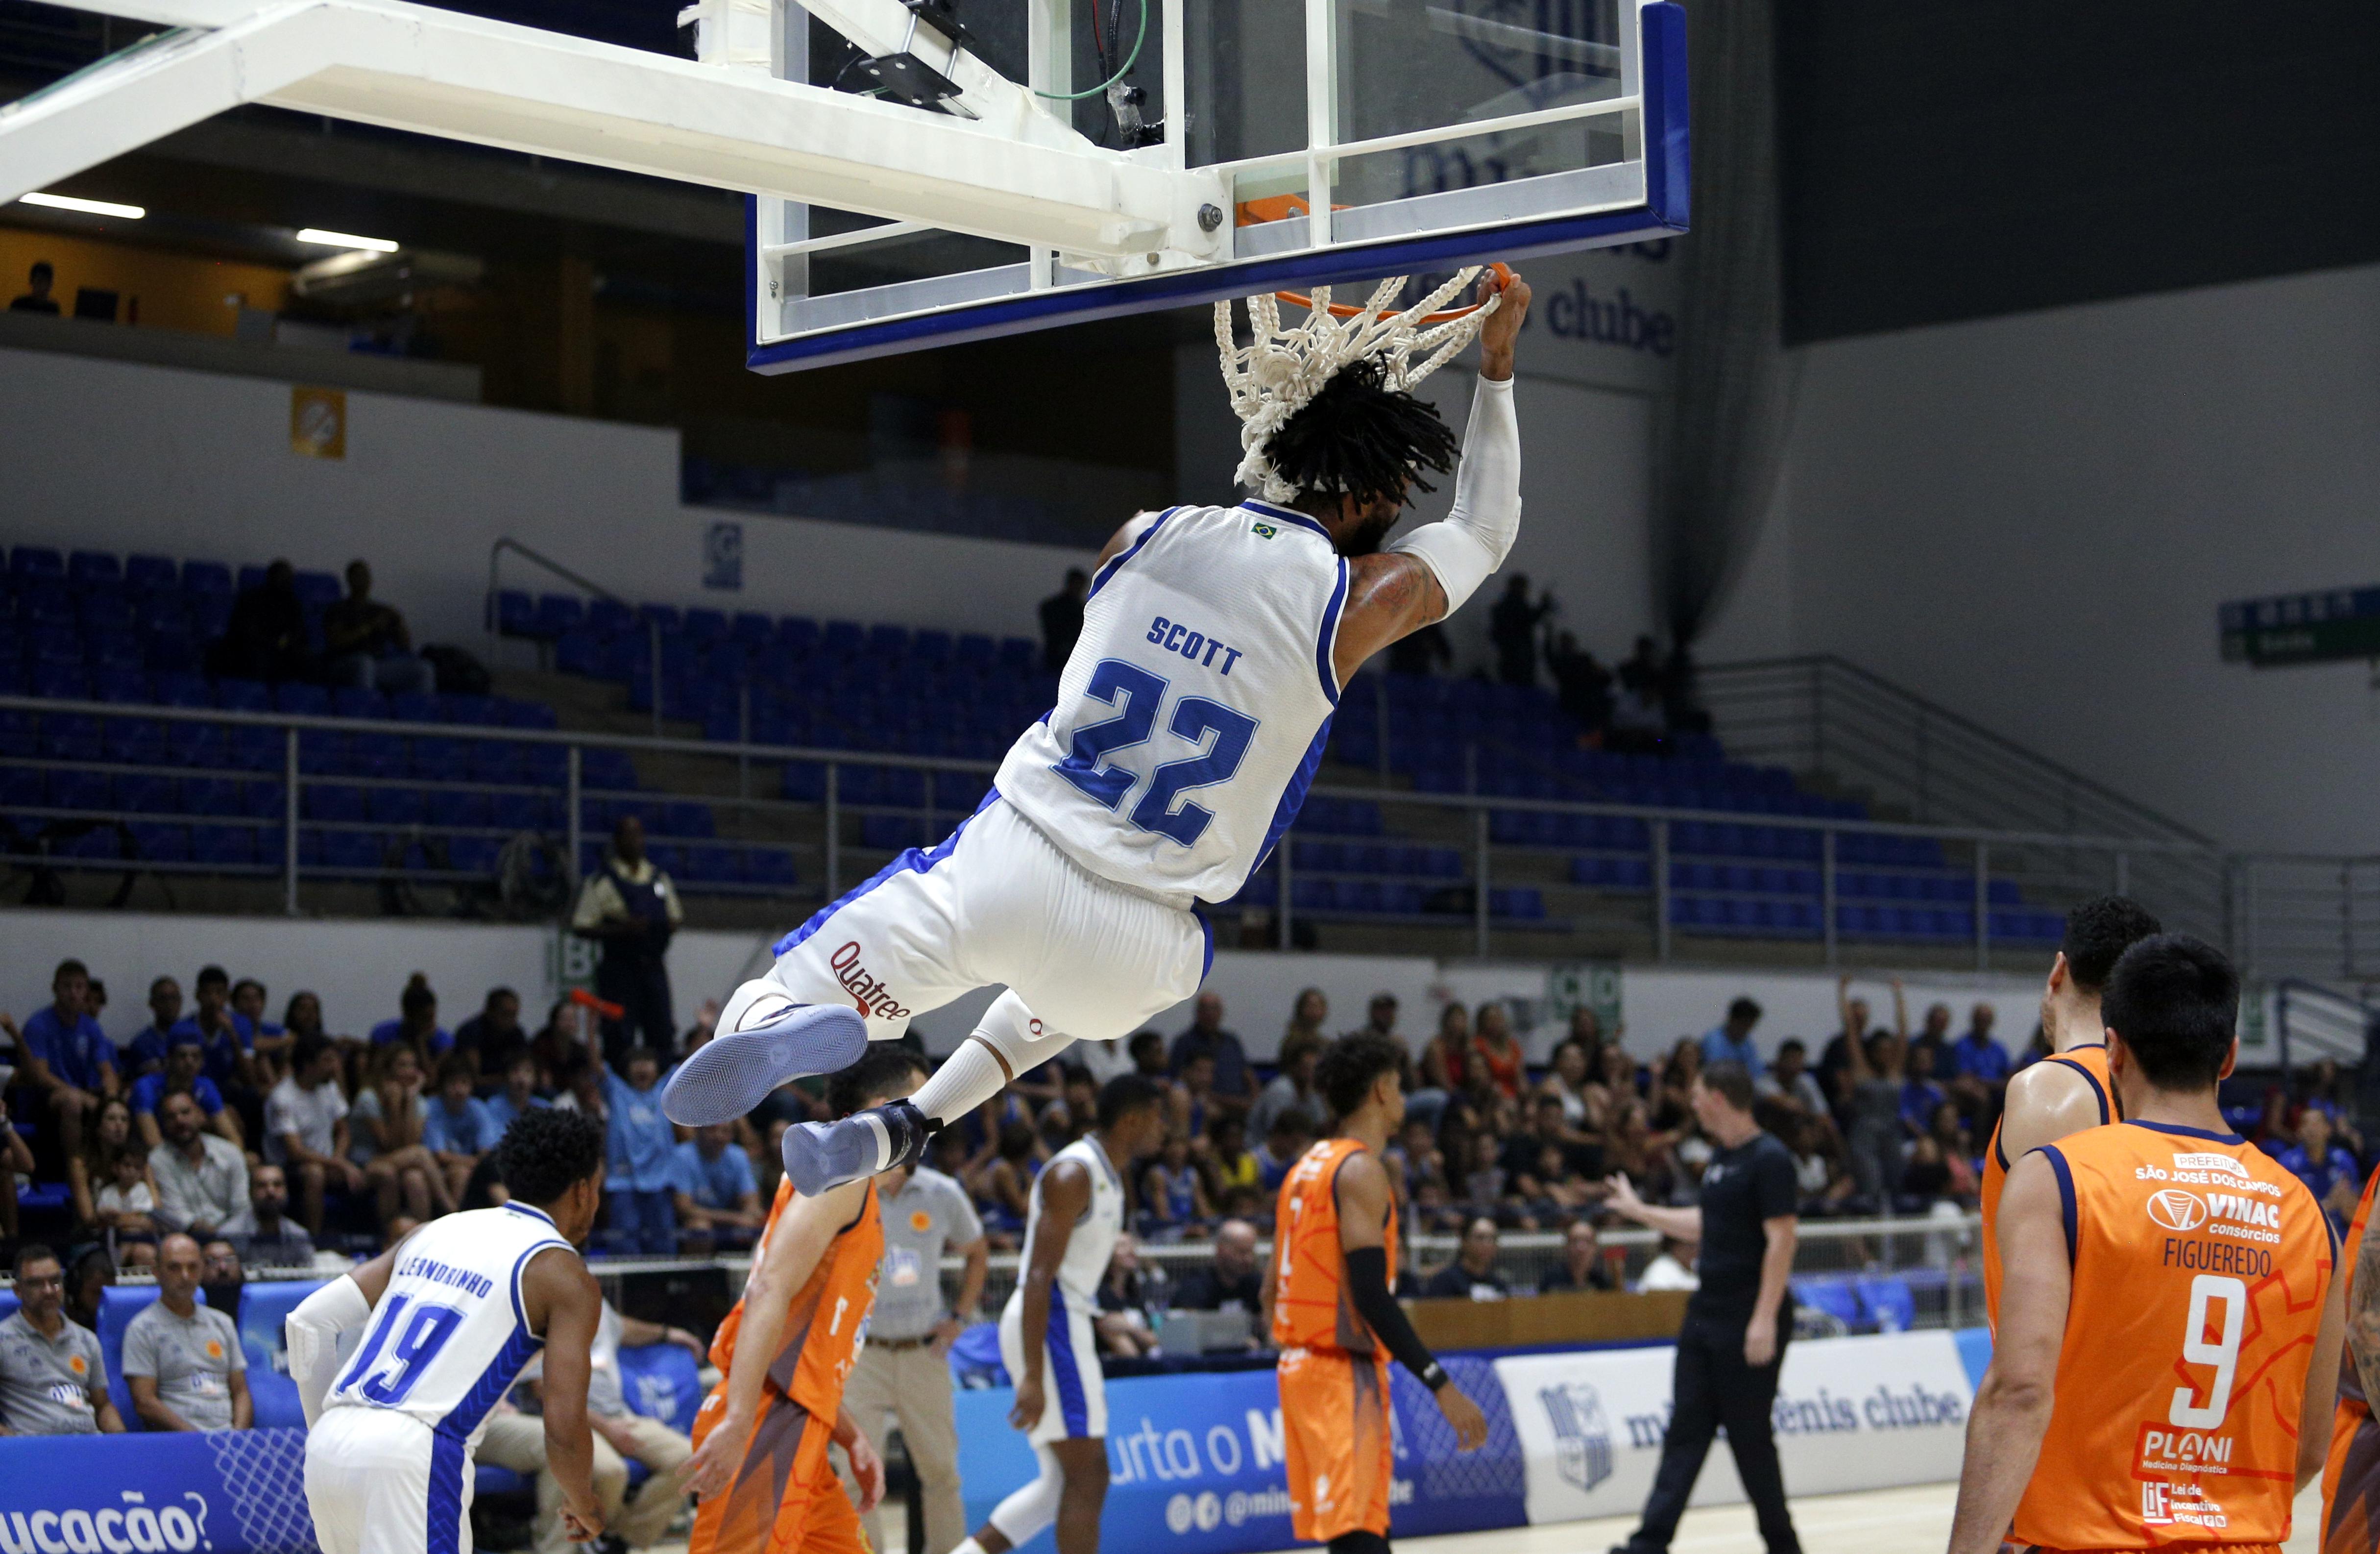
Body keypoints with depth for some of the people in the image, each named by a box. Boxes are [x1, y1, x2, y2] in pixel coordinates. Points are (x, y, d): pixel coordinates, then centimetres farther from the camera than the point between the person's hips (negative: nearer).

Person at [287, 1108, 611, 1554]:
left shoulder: (435, 1232, 22)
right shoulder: (565, 1276, 3)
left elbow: (309, 1320, 16)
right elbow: (564, 1432, -4)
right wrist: (585, 1508, 16)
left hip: (327, 1447, 7)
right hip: (412, 1458, -7)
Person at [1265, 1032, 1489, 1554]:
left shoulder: (1308, 1168, 17)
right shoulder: (1361, 1171, -12)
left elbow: (1273, 1289, 19)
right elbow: (1370, 1294, -21)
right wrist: (1441, 1385, -21)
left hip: (1302, 1366, 10)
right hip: (1344, 1373, -10)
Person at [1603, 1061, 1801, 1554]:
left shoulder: (1769, 1159, -14)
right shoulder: (1720, 1158, 13)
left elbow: (1781, 1240, -19)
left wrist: (1765, 1319, -24)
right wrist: (1640, 1211, 33)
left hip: (1747, 1322, -8)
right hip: (1706, 1314, 8)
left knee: (1751, 1437, -1)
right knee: (1686, 1431, 3)